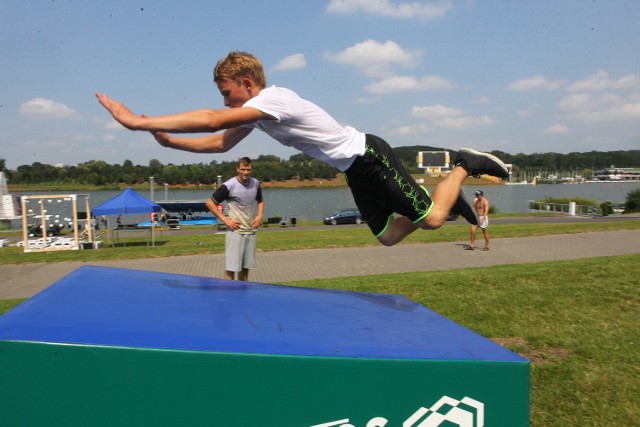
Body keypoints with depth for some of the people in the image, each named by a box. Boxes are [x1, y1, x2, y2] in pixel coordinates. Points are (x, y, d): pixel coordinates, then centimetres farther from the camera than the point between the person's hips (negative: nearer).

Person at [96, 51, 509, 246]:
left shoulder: (273, 100, -25)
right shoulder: (256, 113, 4)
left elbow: (213, 121, -36)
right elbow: (219, 143, 7)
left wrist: (140, 121, -35)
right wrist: (168, 140, -5)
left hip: (367, 155, -9)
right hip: (354, 170, 9)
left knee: (431, 219, -9)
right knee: (388, 235, 13)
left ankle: (464, 165, 15)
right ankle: (450, 197, 29)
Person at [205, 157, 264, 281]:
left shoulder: (255, 183, 5)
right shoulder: (229, 186, -13)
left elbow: (260, 201, 23)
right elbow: (209, 202, -7)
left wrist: (260, 215, 6)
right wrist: (224, 219, -11)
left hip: (251, 231, 6)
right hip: (235, 231, -6)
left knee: (246, 267, 13)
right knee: (231, 268, -7)